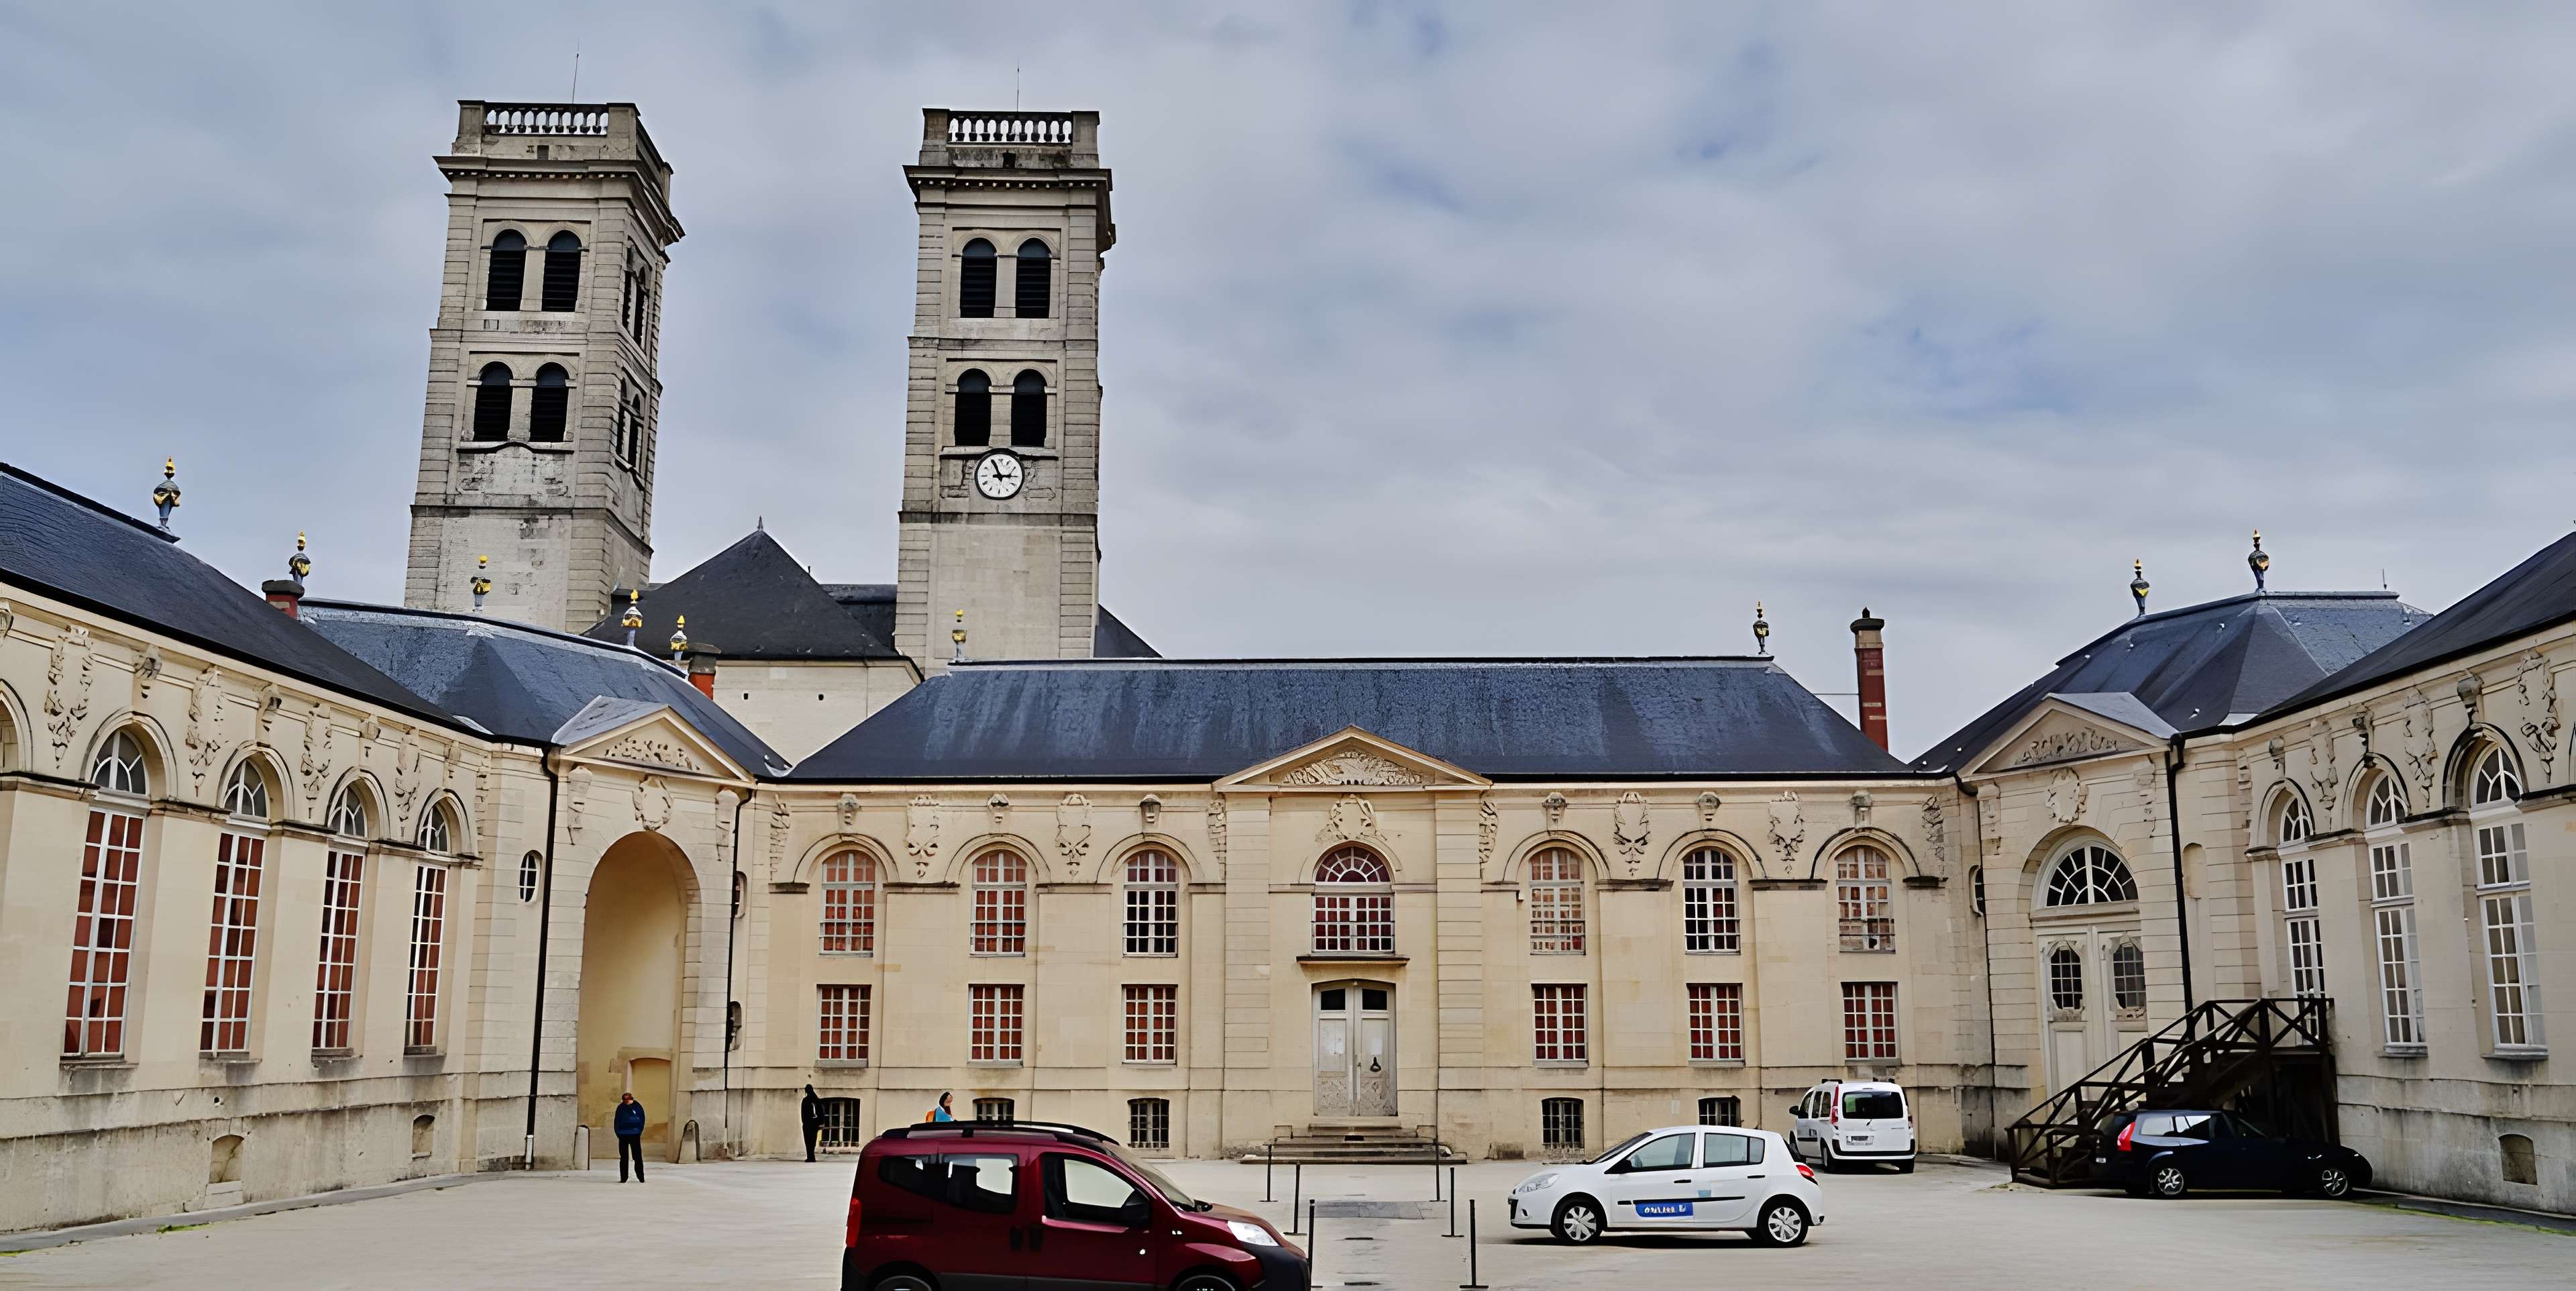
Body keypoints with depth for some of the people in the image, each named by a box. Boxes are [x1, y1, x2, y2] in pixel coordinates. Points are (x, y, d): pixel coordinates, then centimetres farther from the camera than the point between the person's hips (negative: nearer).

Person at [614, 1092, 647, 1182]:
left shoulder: (637, 1107, -2)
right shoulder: (620, 1108, 3)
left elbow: (642, 1120, 3)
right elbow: (617, 1121, 9)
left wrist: (639, 1132, -5)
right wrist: (618, 1133, -1)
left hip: (635, 1136, -2)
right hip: (623, 1136, 2)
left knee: (638, 1157, -1)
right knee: (623, 1158, 6)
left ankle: (641, 1177, 4)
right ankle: (623, 1178, 12)